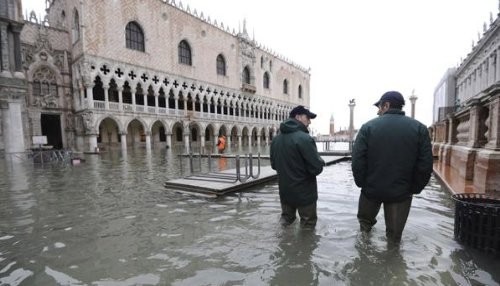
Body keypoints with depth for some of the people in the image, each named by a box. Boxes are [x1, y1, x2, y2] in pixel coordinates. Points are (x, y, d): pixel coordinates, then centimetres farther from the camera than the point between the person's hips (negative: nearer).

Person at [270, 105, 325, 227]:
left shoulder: (276, 139, 4)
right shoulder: (304, 138, -20)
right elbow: (317, 168, -21)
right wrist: (321, 162, 0)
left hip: (285, 192, 7)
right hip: (304, 193, -6)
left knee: (286, 221, 22)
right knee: (308, 225, 10)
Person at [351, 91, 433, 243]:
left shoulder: (368, 127, -11)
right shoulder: (419, 128, -4)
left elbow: (357, 161, -16)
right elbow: (425, 165, -8)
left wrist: (361, 183, -3)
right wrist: (415, 188, 4)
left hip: (372, 189, -1)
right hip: (402, 192, 2)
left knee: (365, 220, 25)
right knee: (394, 235, 16)